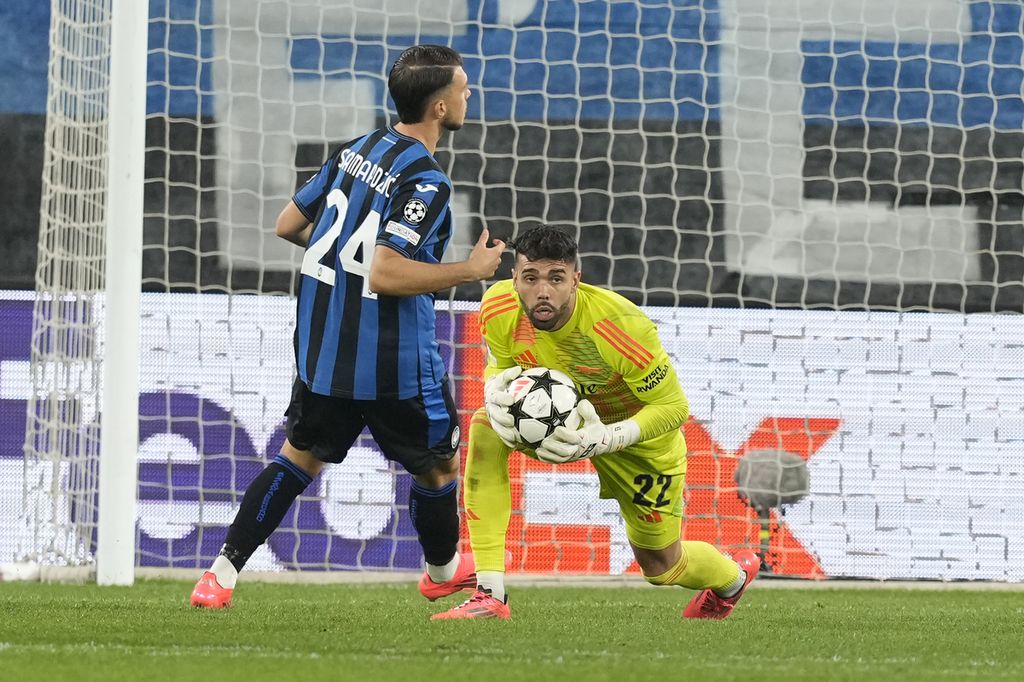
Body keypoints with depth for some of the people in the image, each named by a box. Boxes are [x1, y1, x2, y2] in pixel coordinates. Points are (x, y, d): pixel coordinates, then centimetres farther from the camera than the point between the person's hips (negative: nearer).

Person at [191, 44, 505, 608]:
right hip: (394, 365, -7)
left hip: (320, 349, 7)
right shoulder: (425, 182, -19)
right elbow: (386, 274, -27)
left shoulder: (353, 152, 5)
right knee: (438, 466, 17)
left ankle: (222, 573, 8)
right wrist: (470, 270, -18)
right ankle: (444, 572, 36)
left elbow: (287, 225, 14)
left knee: (299, 457, 17)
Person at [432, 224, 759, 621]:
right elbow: (501, 363, -4)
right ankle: (490, 595, -27)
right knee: (484, 430, -27)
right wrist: (495, 390, -29)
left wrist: (606, 438, -43)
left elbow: (673, 407, -28)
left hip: (640, 435, -4)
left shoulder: (622, 327, -39)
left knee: (661, 566, 9)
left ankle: (734, 576, 51)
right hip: (558, 410, 4)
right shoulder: (499, 310, -26)